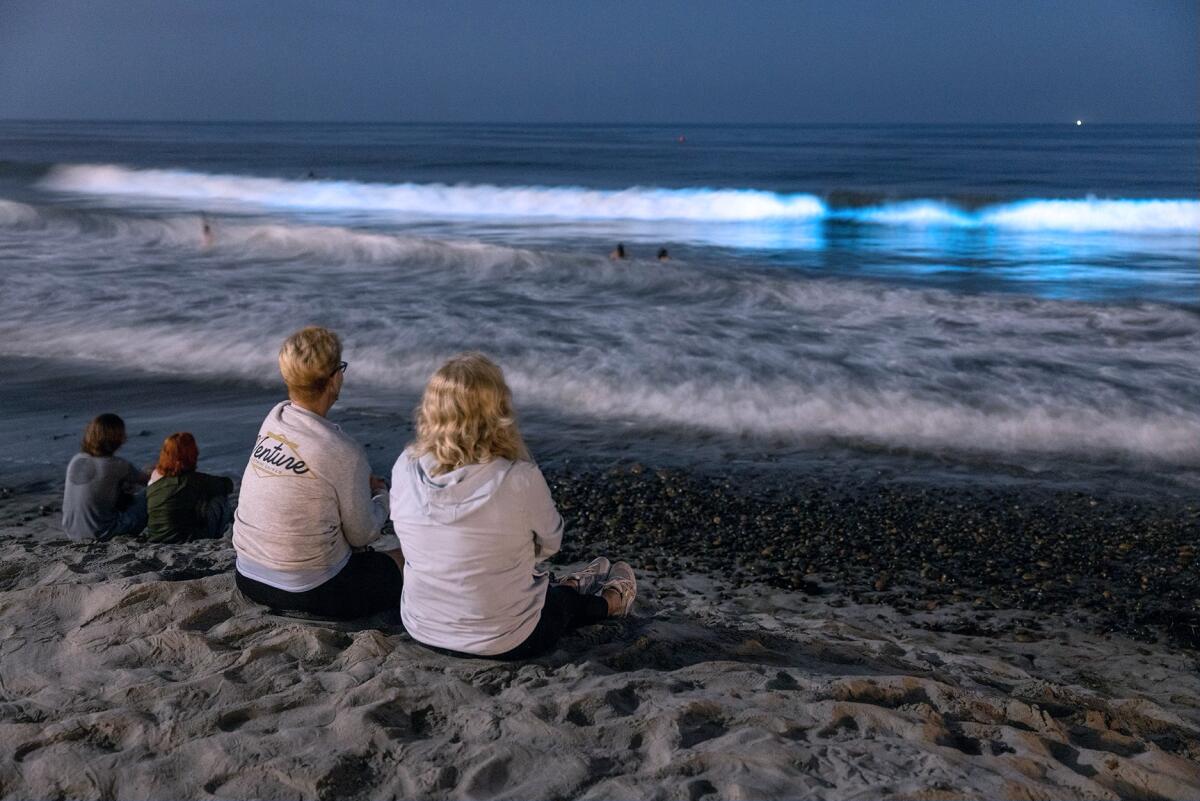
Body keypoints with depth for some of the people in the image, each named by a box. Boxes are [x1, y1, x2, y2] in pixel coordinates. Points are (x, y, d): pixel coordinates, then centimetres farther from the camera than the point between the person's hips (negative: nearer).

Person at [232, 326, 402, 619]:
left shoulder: (272, 419, -3)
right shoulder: (344, 453, -22)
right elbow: (363, 535, -8)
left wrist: (363, 484, 9)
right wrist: (382, 496, 10)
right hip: (309, 594, -7)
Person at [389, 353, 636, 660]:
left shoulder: (405, 468, -16)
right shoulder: (520, 480, -27)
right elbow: (550, 544, -8)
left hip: (422, 629, 4)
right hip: (502, 641, -4)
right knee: (564, 599, 31)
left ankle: (571, 586, 60)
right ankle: (606, 603, 60)